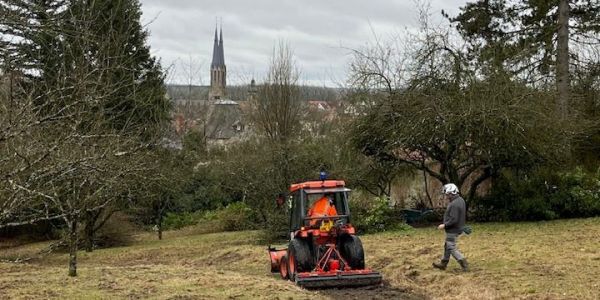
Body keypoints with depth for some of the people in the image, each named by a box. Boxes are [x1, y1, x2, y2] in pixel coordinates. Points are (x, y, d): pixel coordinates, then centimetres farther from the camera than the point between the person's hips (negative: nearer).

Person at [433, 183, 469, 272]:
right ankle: (443, 264, 29)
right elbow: (461, 216, 15)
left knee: (452, 248, -1)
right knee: (447, 246, 19)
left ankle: (464, 265, 1)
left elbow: (453, 220, -29)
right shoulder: (460, 200, 6)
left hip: (453, 230, -10)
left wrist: (444, 225, -18)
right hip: (457, 228, 10)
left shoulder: (454, 204, -27)